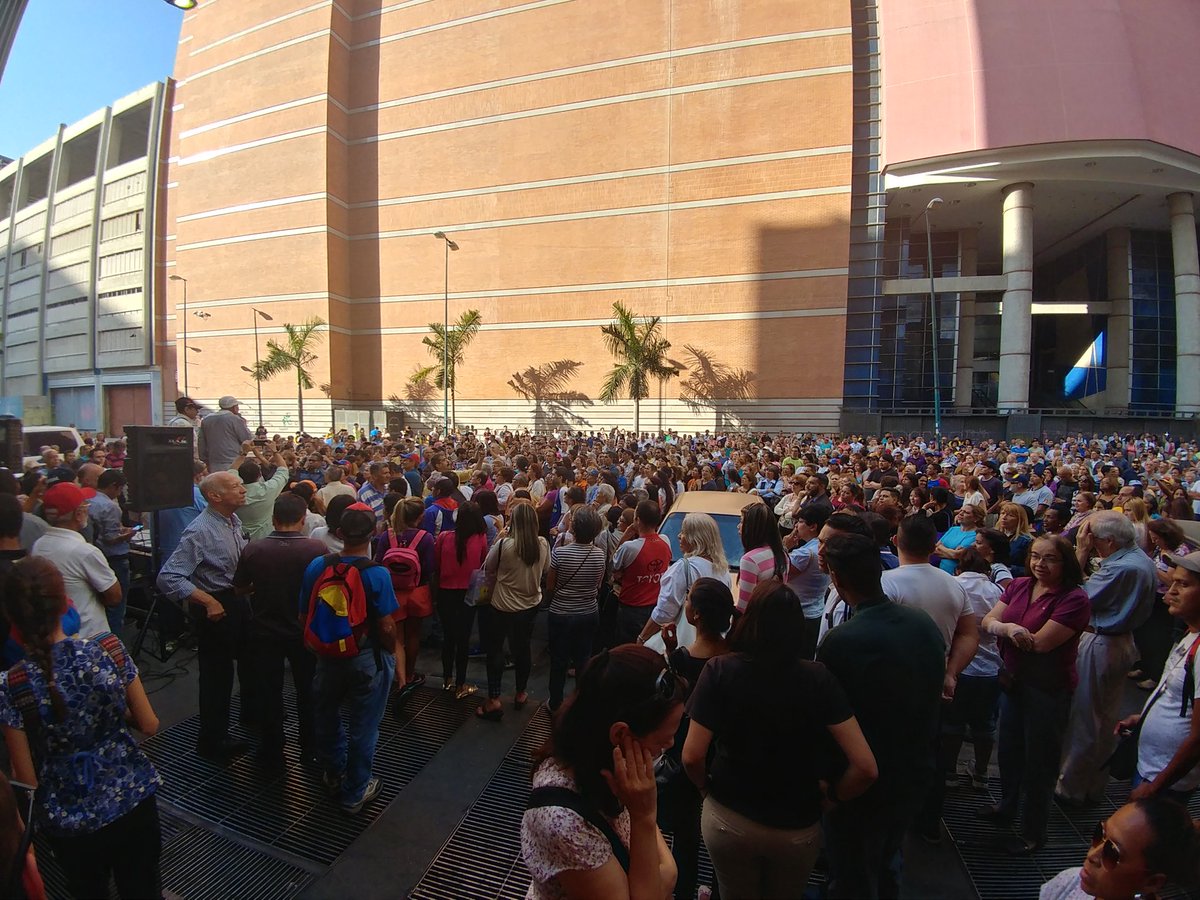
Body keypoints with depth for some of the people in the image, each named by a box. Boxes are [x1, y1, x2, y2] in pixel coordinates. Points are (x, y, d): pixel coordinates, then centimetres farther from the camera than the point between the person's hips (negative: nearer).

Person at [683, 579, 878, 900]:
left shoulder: (720, 670, -19)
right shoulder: (818, 678, -16)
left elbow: (692, 757, -20)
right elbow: (866, 768, -18)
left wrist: (708, 787, 0)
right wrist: (832, 795, 1)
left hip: (727, 819, -1)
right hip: (798, 828, 1)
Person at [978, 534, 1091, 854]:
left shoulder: (1075, 599, -19)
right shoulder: (1018, 585, 0)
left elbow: (1040, 643, -25)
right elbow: (988, 621, -5)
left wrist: (1002, 628, -11)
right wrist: (1007, 627, -26)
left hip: (1048, 688, -6)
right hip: (1012, 680, 6)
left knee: (1039, 758, 10)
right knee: (1009, 748, 22)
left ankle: (1034, 831, 29)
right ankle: (1007, 806, 45)